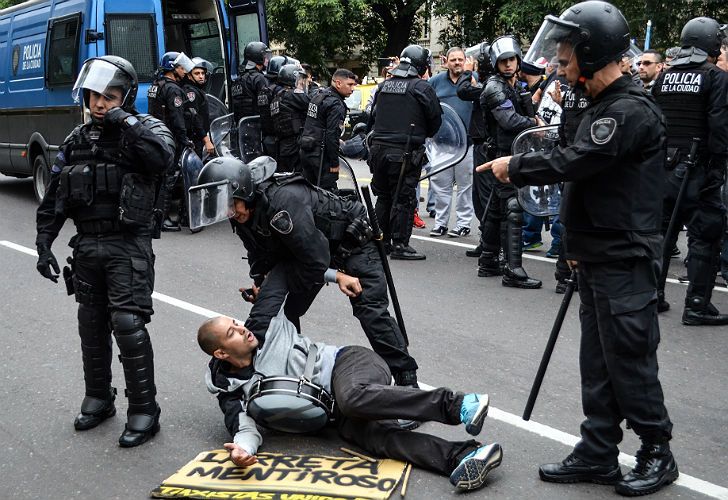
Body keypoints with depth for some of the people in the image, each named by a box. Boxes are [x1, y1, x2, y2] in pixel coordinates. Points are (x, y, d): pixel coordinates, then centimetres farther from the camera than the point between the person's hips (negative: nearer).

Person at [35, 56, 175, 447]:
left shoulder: (145, 129, -3)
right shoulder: (77, 141, 11)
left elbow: (162, 156, -29)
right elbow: (54, 198, 13)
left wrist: (127, 122, -22)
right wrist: (43, 244, 9)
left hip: (128, 246, -5)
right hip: (87, 246, 6)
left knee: (128, 324, -11)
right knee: (92, 326, 13)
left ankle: (144, 410, -2)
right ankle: (98, 398, 30)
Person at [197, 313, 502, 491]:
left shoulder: (267, 330, 9)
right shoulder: (230, 389, 5)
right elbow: (245, 428, -9)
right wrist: (242, 449, -31)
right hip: (338, 412, 1)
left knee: (353, 397, -36)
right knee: (368, 433, -31)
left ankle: (454, 405, -43)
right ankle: (460, 458, -49)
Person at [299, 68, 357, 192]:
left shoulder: (317, 95, 12)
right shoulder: (336, 105, -17)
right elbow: (332, 135, -21)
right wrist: (335, 163, -16)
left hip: (305, 151, 9)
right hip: (320, 155, -9)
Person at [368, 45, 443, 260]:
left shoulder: (383, 85, 11)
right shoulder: (421, 87, -7)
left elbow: (373, 117, 17)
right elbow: (435, 120, 0)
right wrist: (422, 136, 18)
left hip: (379, 149, 6)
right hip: (405, 152, -6)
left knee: (383, 196, 17)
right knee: (403, 198, -1)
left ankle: (381, 240, 24)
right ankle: (400, 245, 1)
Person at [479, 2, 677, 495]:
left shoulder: (631, 111, -17)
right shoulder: (604, 107, 15)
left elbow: (574, 161, -23)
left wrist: (513, 167, -10)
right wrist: (580, 242, 18)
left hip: (625, 262, -10)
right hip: (598, 257, 10)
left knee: (629, 361, -1)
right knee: (597, 362, 12)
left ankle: (658, 454, 15)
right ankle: (598, 455, 21)